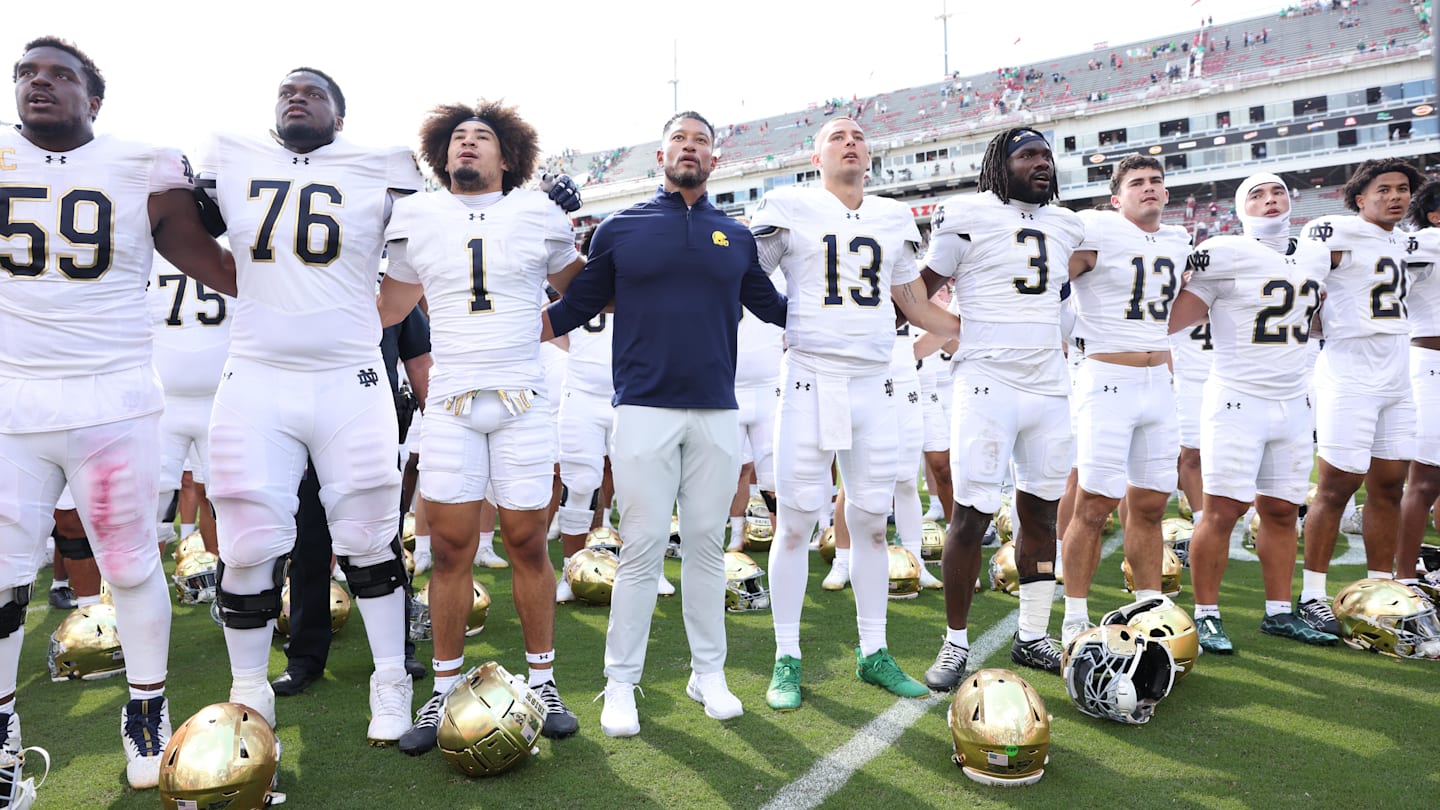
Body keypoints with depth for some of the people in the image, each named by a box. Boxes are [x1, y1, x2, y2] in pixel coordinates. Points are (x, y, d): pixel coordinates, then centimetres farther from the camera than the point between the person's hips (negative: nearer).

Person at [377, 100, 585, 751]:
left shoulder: (538, 214, 7)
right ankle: (445, 690, 15)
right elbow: (386, 307, 17)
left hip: (523, 403, -1)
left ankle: (542, 682, 16)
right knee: (450, 547, 1)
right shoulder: (416, 216, 11)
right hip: (451, 404, 1)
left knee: (527, 543, 3)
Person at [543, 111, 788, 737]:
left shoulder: (737, 237, 13)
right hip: (645, 409, -2)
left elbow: (776, 308, 22)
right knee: (643, 545, -2)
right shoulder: (621, 229, 7)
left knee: (706, 543, 8)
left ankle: (708, 672, 22)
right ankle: (621, 684, 11)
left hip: (717, 413, 3)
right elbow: (573, 308, 9)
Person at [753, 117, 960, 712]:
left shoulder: (894, 219, 15)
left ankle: (874, 654, 22)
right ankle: (787, 659, 12)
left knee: (871, 523, 9)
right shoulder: (789, 209, 2)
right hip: (811, 379, -4)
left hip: (876, 385, 4)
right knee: (796, 522, -1)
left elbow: (917, 307, 22)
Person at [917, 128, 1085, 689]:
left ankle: (1032, 638, 23)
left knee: (1041, 512, 10)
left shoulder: (1066, 226, 14)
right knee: (971, 515, -5)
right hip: (987, 385, -6)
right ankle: (956, 643, 9)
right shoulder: (968, 216, -4)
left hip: (1050, 387, 7)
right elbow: (920, 291, -1)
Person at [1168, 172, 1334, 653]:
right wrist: (1183, 268, -20)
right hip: (1238, 401, -6)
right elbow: (1168, 322, -11)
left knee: (1281, 510, 10)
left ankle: (1279, 613, 20)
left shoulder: (1313, 258, 14)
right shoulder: (1226, 255, -8)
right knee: (1222, 510, -6)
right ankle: (1206, 615, 4)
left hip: (1294, 403, 6)